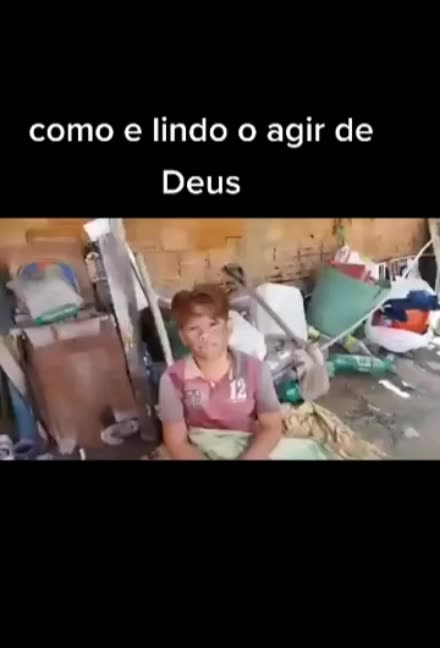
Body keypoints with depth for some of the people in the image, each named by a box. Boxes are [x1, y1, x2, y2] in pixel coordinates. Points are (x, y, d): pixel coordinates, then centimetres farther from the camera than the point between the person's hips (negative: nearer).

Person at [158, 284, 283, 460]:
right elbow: (177, 443, -7)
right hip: (199, 454, 0)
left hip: (248, 451, 0)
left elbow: (272, 427, -3)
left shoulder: (255, 369, -7)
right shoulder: (173, 380, -11)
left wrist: (249, 457, -20)